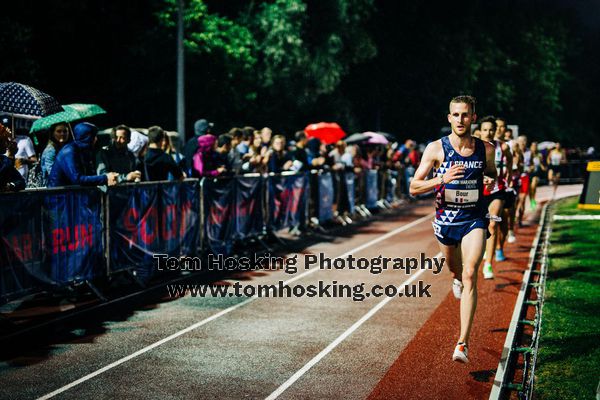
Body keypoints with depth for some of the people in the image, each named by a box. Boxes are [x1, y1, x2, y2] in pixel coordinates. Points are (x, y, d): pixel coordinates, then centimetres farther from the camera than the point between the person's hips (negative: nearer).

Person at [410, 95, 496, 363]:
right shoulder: (436, 148, -9)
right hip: (446, 219, 1)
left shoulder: (486, 150, -3)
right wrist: (441, 179, -26)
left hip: (474, 220, -1)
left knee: (470, 275, -17)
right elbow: (414, 188, -10)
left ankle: (463, 343, -17)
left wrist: (491, 181, -6)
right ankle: (457, 278, 64)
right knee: (455, 268, 22)